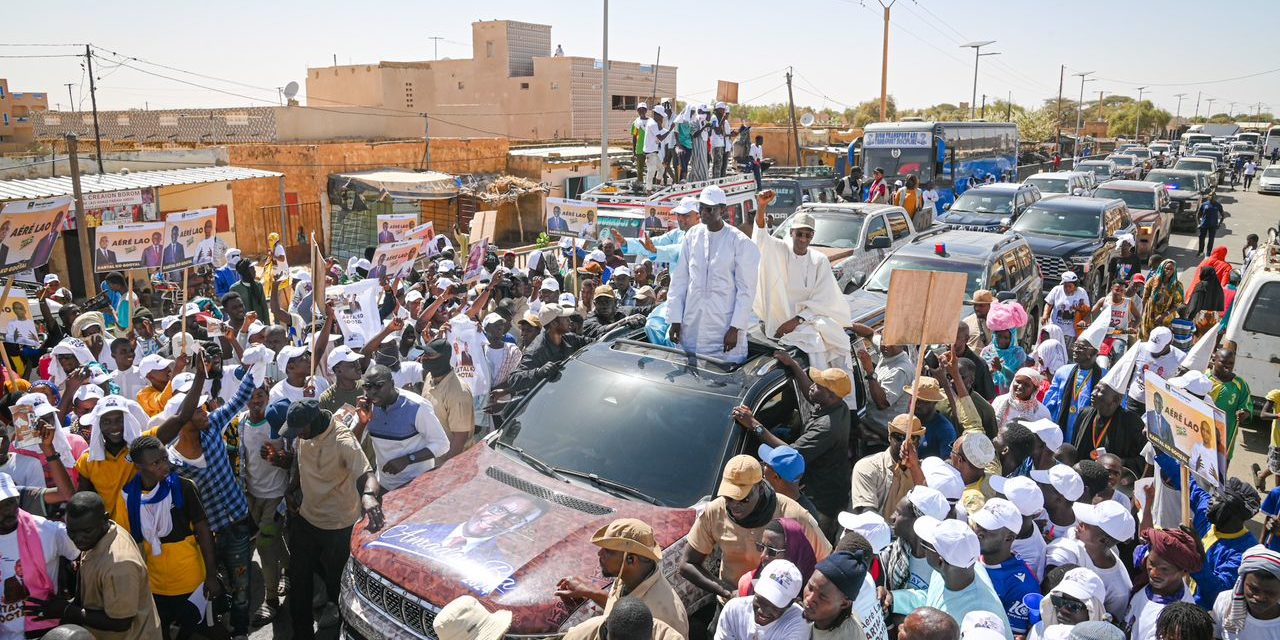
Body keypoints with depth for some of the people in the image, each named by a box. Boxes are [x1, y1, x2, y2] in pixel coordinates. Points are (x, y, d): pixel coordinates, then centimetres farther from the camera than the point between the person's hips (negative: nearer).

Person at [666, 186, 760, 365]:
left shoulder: (740, 242, -6)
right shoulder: (692, 236, 6)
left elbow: (746, 290, -6)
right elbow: (679, 280, 9)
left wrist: (735, 328, -11)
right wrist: (675, 320, 5)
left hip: (725, 328, -4)